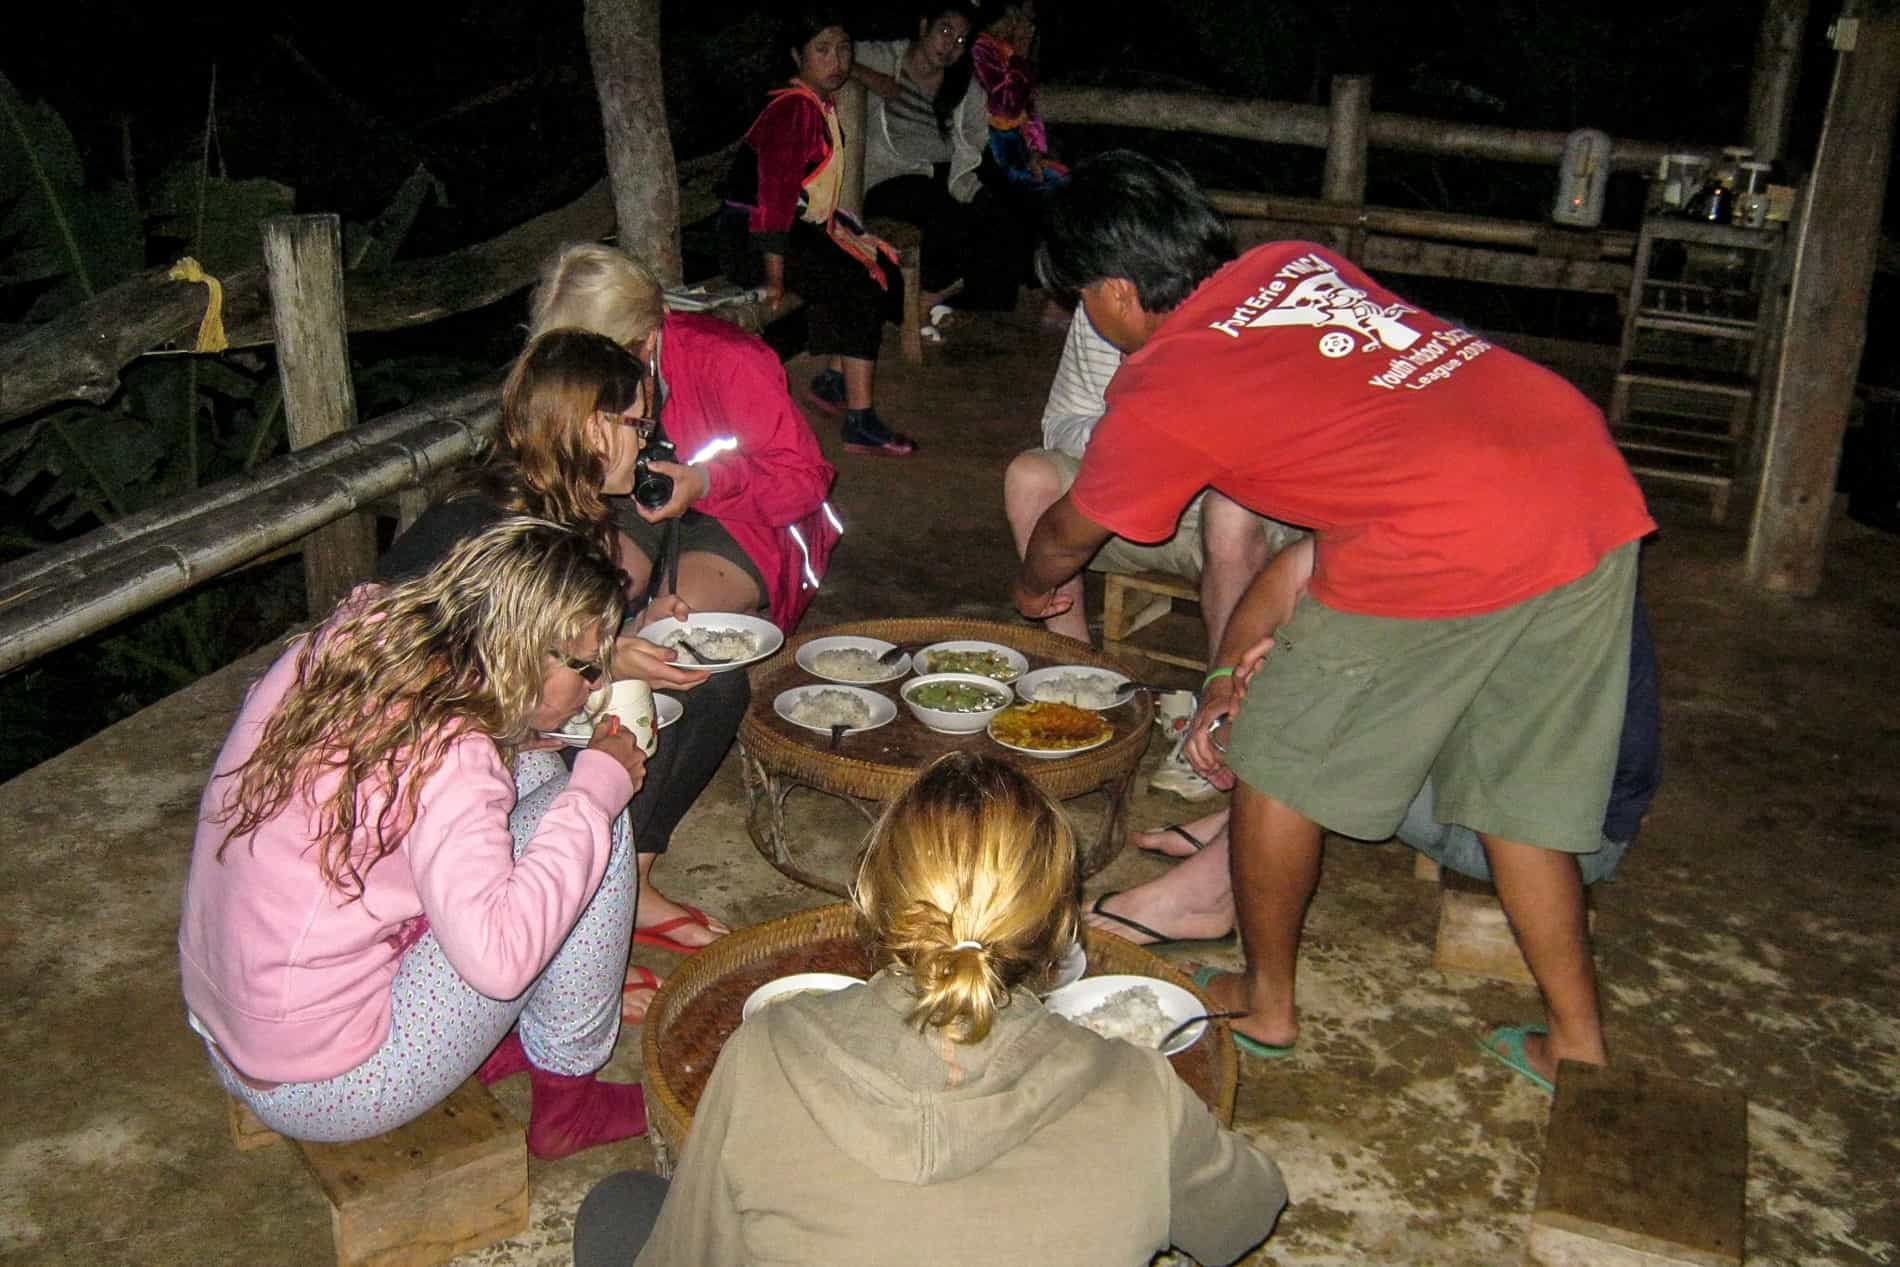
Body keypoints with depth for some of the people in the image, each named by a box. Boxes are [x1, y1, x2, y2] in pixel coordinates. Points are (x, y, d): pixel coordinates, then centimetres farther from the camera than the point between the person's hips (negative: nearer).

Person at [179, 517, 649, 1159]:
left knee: (530, 768, 8)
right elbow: (497, 955, -34)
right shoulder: (446, 751, -27)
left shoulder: (335, 647, -4)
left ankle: (498, 1038, 16)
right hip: (323, 1096, -8)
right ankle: (566, 1090, 7)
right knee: (582, 813, -12)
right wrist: (600, 784, -24)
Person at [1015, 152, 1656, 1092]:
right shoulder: (1297, 265, 20)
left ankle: (1266, 1001, 30)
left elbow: (1067, 538, 21)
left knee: (1280, 765, 14)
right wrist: (1242, 648, 34)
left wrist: (1033, 589, 45)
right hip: (1599, 486, 8)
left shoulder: (1157, 395, 3)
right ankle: (1576, 1041, 30)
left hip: (1449, 546, -7)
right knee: (1522, 795, 21)